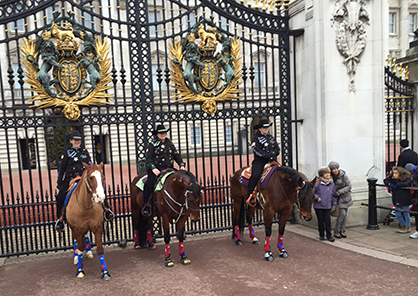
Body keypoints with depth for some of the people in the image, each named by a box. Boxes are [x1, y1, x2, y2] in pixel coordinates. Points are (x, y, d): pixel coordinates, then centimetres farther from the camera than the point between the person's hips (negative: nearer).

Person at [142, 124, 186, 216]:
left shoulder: (170, 144, 18)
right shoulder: (152, 144, 5)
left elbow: (176, 155, 17)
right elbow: (149, 158, -4)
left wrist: (182, 164, 0)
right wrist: (153, 168, -20)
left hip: (169, 168, 4)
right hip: (156, 169, -4)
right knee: (150, 184, -27)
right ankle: (146, 205, -14)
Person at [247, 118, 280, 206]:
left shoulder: (271, 137, 24)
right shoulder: (256, 137, 4)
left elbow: (278, 148, 16)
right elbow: (257, 150, -9)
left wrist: (273, 154, -6)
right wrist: (267, 156, -18)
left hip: (272, 160, 6)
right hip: (260, 161, -5)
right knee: (255, 176, -28)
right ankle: (250, 196, -19)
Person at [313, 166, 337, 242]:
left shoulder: (332, 184, 2)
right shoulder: (318, 183, -10)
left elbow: (334, 195, 12)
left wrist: (334, 204, 10)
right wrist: (317, 197, -12)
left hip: (328, 206, 2)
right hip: (318, 206, -2)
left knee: (328, 221, 3)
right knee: (320, 221, 8)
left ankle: (329, 236, 16)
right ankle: (321, 235, 22)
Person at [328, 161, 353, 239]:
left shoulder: (343, 175, -16)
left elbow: (349, 186, -13)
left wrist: (339, 192, -21)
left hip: (346, 196, 2)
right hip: (338, 198, -1)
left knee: (345, 213, 5)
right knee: (342, 213, -11)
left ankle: (342, 230, 21)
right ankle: (336, 231, 4)